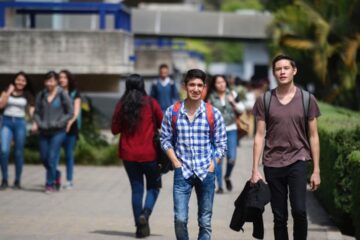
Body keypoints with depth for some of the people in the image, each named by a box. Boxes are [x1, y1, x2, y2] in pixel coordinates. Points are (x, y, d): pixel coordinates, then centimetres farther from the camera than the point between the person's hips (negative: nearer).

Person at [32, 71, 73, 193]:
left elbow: (70, 113, -1)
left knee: (52, 157, -8)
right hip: (44, 131, 4)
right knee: (43, 157, 8)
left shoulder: (62, 95, -5)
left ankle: (50, 184, 0)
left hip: (58, 131, -4)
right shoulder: (41, 95, 6)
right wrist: (36, 123, -6)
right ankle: (55, 175, 34)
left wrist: (59, 123, -12)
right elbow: (37, 112, 12)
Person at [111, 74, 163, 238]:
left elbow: (115, 129, 1)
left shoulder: (122, 105, -1)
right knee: (153, 186, 12)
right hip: (148, 153, -2)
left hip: (128, 154, 2)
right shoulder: (151, 103, -6)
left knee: (136, 188, 9)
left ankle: (140, 227, 7)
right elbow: (163, 125, 1)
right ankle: (145, 213, -12)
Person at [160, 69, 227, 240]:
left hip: (206, 173, 1)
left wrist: (212, 165, -4)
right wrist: (175, 161, -3)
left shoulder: (213, 114, 0)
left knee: (205, 222, 7)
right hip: (182, 172, -1)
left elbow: (221, 144, 5)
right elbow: (165, 139, 7)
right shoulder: (172, 112, 0)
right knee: (180, 219, -11)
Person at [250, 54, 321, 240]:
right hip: (272, 164, 1)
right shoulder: (264, 101, 2)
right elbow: (259, 136, 3)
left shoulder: (307, 99, 1)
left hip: (297, 161, -1)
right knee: (279, 217, 5)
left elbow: (313, 136, 4)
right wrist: (255, 169, -2)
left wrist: (316, 170, 1)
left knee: (299, 210, -18)